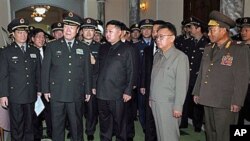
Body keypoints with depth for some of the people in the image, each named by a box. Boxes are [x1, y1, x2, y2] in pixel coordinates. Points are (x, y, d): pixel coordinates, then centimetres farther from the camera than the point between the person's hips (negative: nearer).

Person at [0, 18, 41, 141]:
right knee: (16, 126, 6)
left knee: (29, 125, 13)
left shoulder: (35, 51, 10)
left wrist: (39, 90, 9)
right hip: (14, 96, -3)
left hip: (31, 95, 3)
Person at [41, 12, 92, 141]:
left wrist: (88, 91, 7)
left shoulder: (84, 49, 7)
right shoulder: (52, 46, 3)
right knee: (57, 125, 10)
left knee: (77, 124, 11)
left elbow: (87, 71, 7)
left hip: (77, 95, 1)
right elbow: (45, 69, 3)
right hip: (56, 94, 0)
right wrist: (45, 90, -1)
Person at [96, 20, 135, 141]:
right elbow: (98, 69, 15)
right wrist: (94, 86, 9)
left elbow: (130, 72, -5)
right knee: (104, 122, 14)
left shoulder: (126, 49, -1)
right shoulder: (102, 48, 13)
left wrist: (128, 91, -9)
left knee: (119, 122, 7)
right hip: (101, 93, 4)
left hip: (117, 94, -4)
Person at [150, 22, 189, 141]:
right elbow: (153, 79, 11)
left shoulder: (180, 57, -12)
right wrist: (151, 98, 10)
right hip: (155, 102, 6)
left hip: (169, 104, -6)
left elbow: (182, 84, -14)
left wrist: (178, 106, -14)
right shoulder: (157, 56, 11)